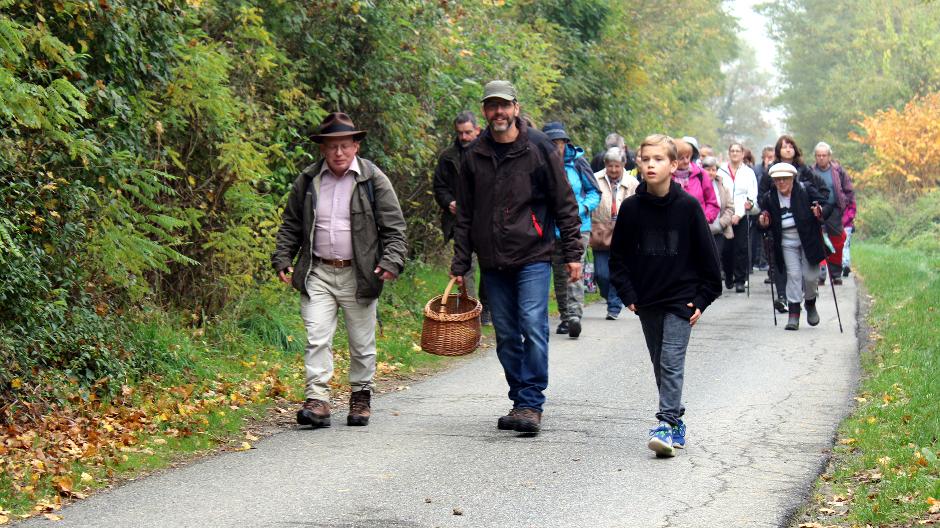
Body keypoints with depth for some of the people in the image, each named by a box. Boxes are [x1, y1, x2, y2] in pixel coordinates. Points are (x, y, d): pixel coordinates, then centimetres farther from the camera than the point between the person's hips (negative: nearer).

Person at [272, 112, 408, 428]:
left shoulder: (373, 180, -1)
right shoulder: (307, 181, 6)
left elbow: (393, 226, 1)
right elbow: (290, 225, 15)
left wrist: (392, 261, -11)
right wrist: (282, 259, 5)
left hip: (359, 275, -1)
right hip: (317, 274, 1)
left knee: (362, 343, 8)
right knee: (317, 337, -10)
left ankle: (361, 397, 24)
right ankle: (317, 400, -11)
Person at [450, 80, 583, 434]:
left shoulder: (539, 148, -1)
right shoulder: (474, 156, 9)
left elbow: (565, 204, 2)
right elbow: (465, 215, 14)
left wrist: (573, 253, -2)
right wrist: (460, 263, 10)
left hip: (533, 258, -4)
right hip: (493, 263, 4)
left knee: (533, 328, -12)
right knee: (507, 336, 6)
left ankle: (531, 404, -8)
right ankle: (521, 402, 15)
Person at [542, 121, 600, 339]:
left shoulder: (577, 162, -2)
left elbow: (594, 192, 6)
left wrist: (582, 209, -11)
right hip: (553, 229, 2)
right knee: (560, 275, 11)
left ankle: (575, 315, -21)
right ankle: (565, 317, 22)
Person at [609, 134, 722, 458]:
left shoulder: (688, 207, -6)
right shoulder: (631, 208, 0)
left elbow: (707, 256, -1)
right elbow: (618, 255, 9)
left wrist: (703, 298, -4)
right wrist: (628, 294, 1)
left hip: (680, 299, -4)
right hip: (647, 301, 4)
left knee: (672, 362, -12)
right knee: (660, 365, 11)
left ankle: (667, 424, -17)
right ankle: (676, 423, 21)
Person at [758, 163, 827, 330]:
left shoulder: (806, 190, -7)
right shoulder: (768, 198, 0)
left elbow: (824, 205, -3)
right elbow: (766, 223, 9)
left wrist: (820, 212, -24)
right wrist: (763, 223, -14)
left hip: (808, 240, -1)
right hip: (787, 243, 1)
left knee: (810, 276, 1)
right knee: (793, 275, -6)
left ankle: (810, 304, 31)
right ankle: (794, 314, -2)